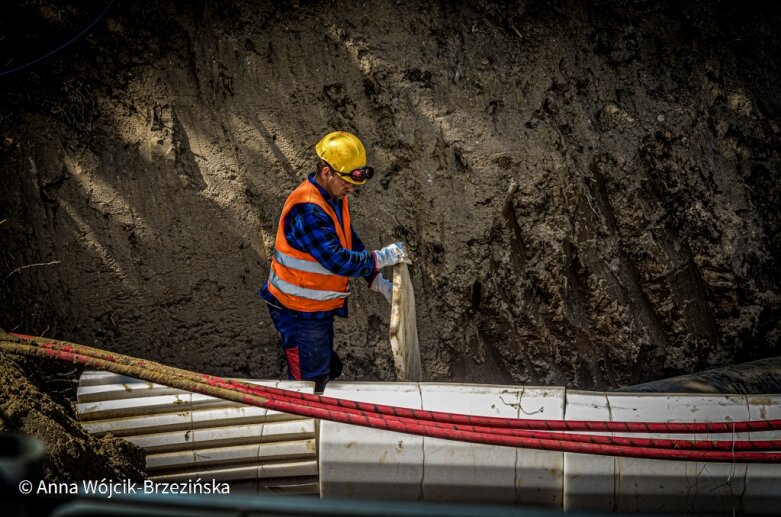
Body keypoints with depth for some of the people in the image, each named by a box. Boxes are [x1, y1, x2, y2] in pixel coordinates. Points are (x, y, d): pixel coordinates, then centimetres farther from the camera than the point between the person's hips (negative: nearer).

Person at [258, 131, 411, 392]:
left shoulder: (335, 199, 4)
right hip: (299, 312, -10)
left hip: (320, 309, 10)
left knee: (328, 371, 22)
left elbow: (352, 243, 13)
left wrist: (379, 282, 4)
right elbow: (337, 260, -34)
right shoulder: (306, 211, -29)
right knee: (309, 382, 1)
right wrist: (381, 257, -26)